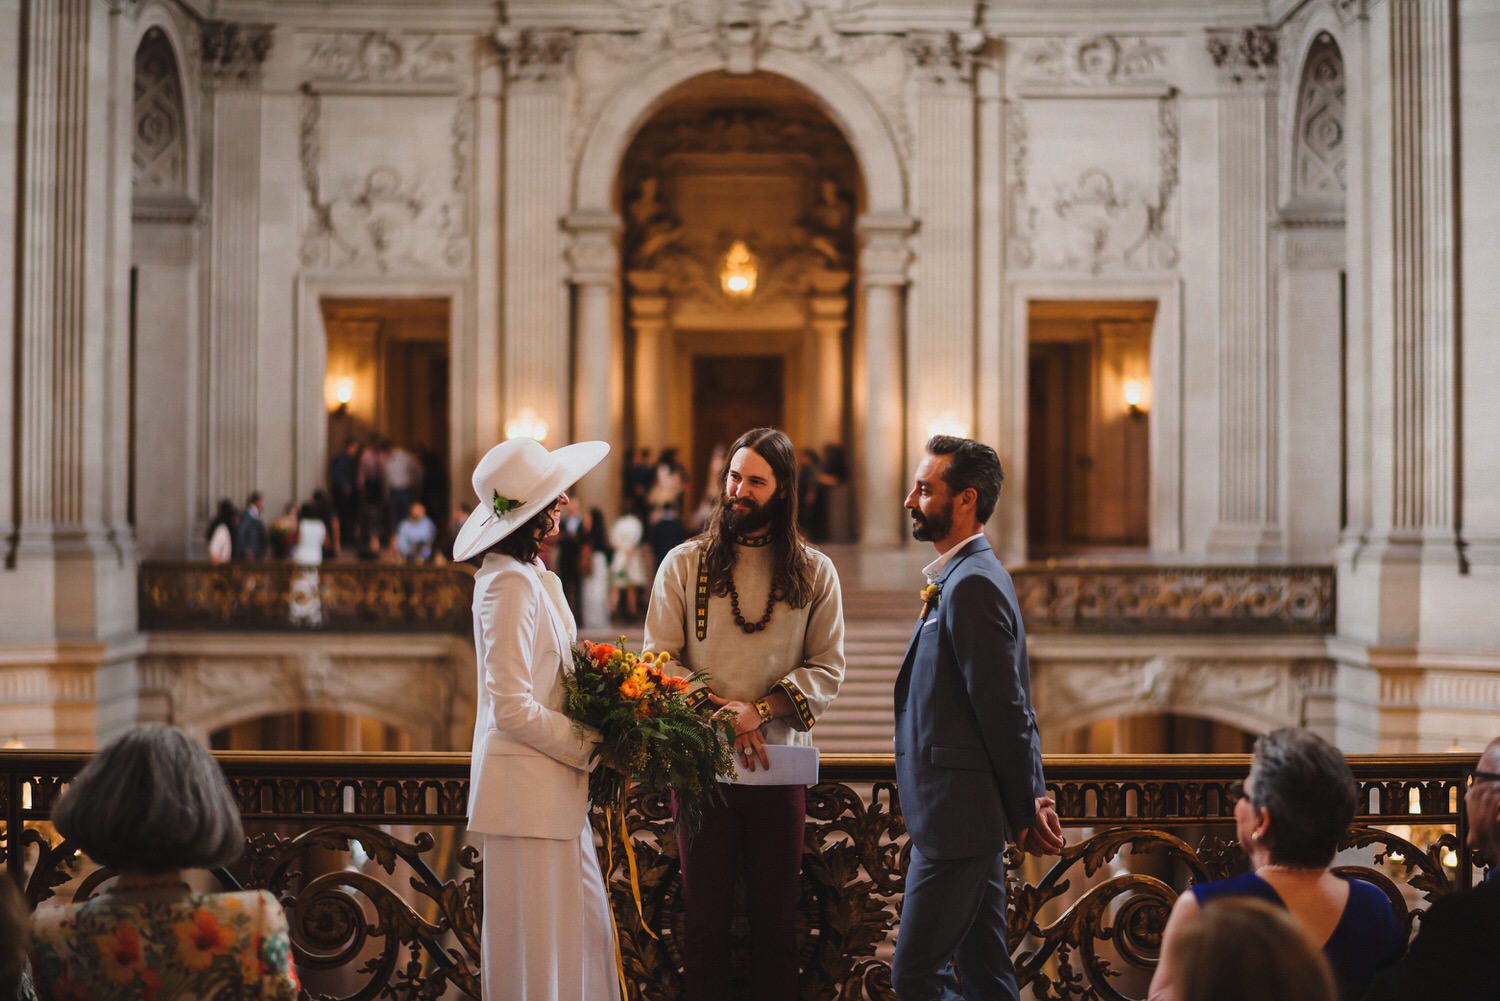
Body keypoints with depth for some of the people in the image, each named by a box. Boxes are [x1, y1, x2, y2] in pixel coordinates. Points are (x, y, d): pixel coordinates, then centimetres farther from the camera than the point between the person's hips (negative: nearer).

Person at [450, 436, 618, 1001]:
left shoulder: (530, 576, 12)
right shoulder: (511, 585, -17)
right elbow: (513, 709, -20)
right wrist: (590, 746, -13)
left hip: (556, 784, 10)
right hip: (528, 788, -10)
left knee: (587, 927, 13)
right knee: (539, 946, -1)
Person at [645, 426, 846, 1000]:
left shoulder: (814, 574, 7)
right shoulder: (684, 564, 5)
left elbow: (827, 671, 1)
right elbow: (659, 660, 0)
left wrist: (760, 711, -14)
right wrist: (717, 710, -16)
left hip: (780, 764, 1)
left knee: (776, 916, 6)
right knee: (705, 914, 4)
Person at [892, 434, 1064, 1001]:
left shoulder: (972, 584, -17)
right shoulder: (967, 577, 16)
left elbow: (1005, 711, -18)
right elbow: (1013, 709, 17)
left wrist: (1025, 811, -11)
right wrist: (1031, 801, 14)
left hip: (958, 816, -10)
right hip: (961, 812, 10)